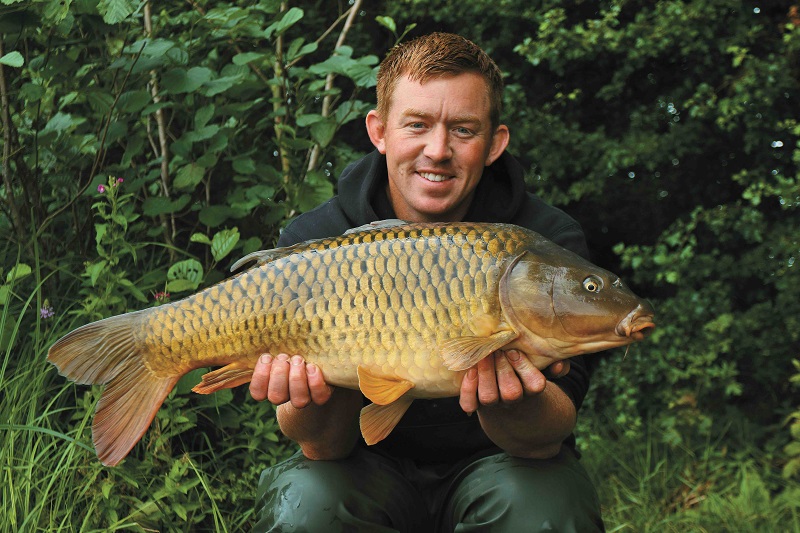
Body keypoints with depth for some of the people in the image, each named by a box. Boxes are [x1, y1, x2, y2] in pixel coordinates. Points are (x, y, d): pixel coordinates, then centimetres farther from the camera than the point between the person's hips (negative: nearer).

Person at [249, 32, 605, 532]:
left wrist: (517, 404, -44)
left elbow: (547, 438, -20)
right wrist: (313, 402, -39)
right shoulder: (314, 242, -11)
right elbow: (328, 444, -15)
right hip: (373, 467, 1)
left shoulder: (549, 241, -14)